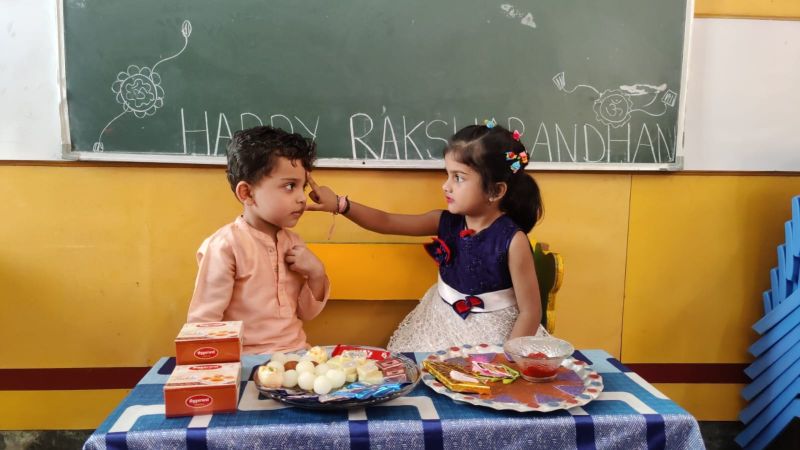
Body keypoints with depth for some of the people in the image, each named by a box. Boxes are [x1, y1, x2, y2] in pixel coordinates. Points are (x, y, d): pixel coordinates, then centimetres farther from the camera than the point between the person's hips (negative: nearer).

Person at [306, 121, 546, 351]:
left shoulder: (513, 240, -21)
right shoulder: (447, 222, -6)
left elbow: (531, 312, -17)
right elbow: (387, 222, -1)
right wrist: (341, 205, -11)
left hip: (491, 336, -4)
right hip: (443, 327, 5)